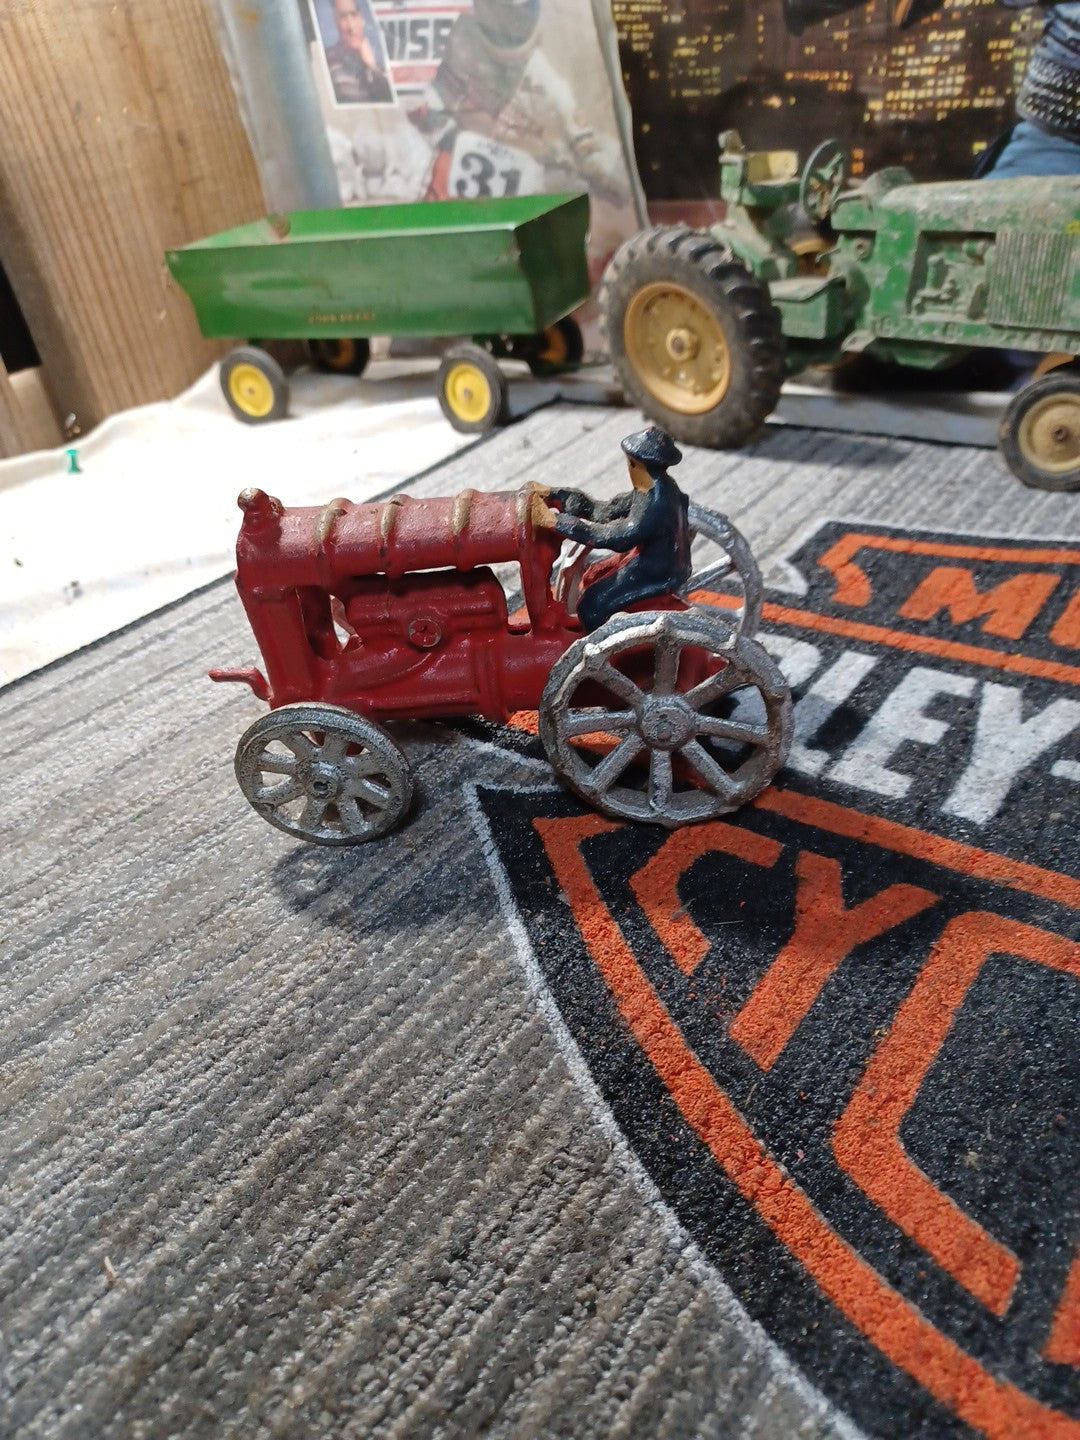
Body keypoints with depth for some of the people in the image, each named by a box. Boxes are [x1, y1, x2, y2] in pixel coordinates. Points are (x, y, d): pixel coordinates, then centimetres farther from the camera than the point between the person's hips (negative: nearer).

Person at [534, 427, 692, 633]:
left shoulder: (656, 508, -33)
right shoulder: (658, 488, -3)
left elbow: (612, 537, -34)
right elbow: (608, 511, 0)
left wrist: (557, 521, -34)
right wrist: (555, 495, -3)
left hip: (659, 577, -10)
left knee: (591, 606, -7)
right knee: (593, 579, 20)